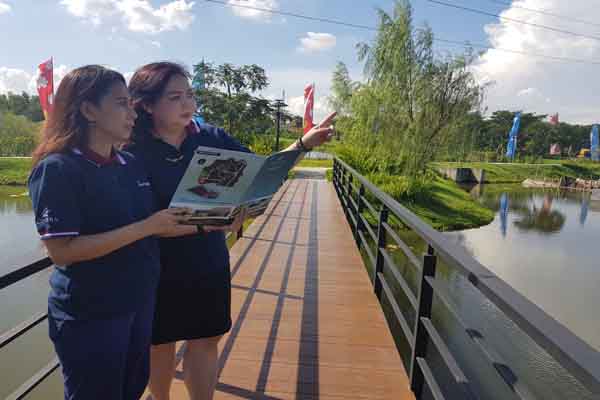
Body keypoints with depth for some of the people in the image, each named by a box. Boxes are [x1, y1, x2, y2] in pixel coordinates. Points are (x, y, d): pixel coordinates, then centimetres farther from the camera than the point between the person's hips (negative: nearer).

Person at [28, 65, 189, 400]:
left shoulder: (133, 165, 3)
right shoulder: (58, 169, -16)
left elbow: (156, 229, 8)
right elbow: (61, 251, -23)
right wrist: (146, 228, -25)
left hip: (141, 302, 6)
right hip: (89, 315, -6)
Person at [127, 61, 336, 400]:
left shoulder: (210, 137, -6)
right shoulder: (133, 151, -16)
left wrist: (303, 144, -11)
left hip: (210, 263, 3)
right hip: (159, 269, -2)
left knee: (205, 341, 14)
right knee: (160, 343, 18)